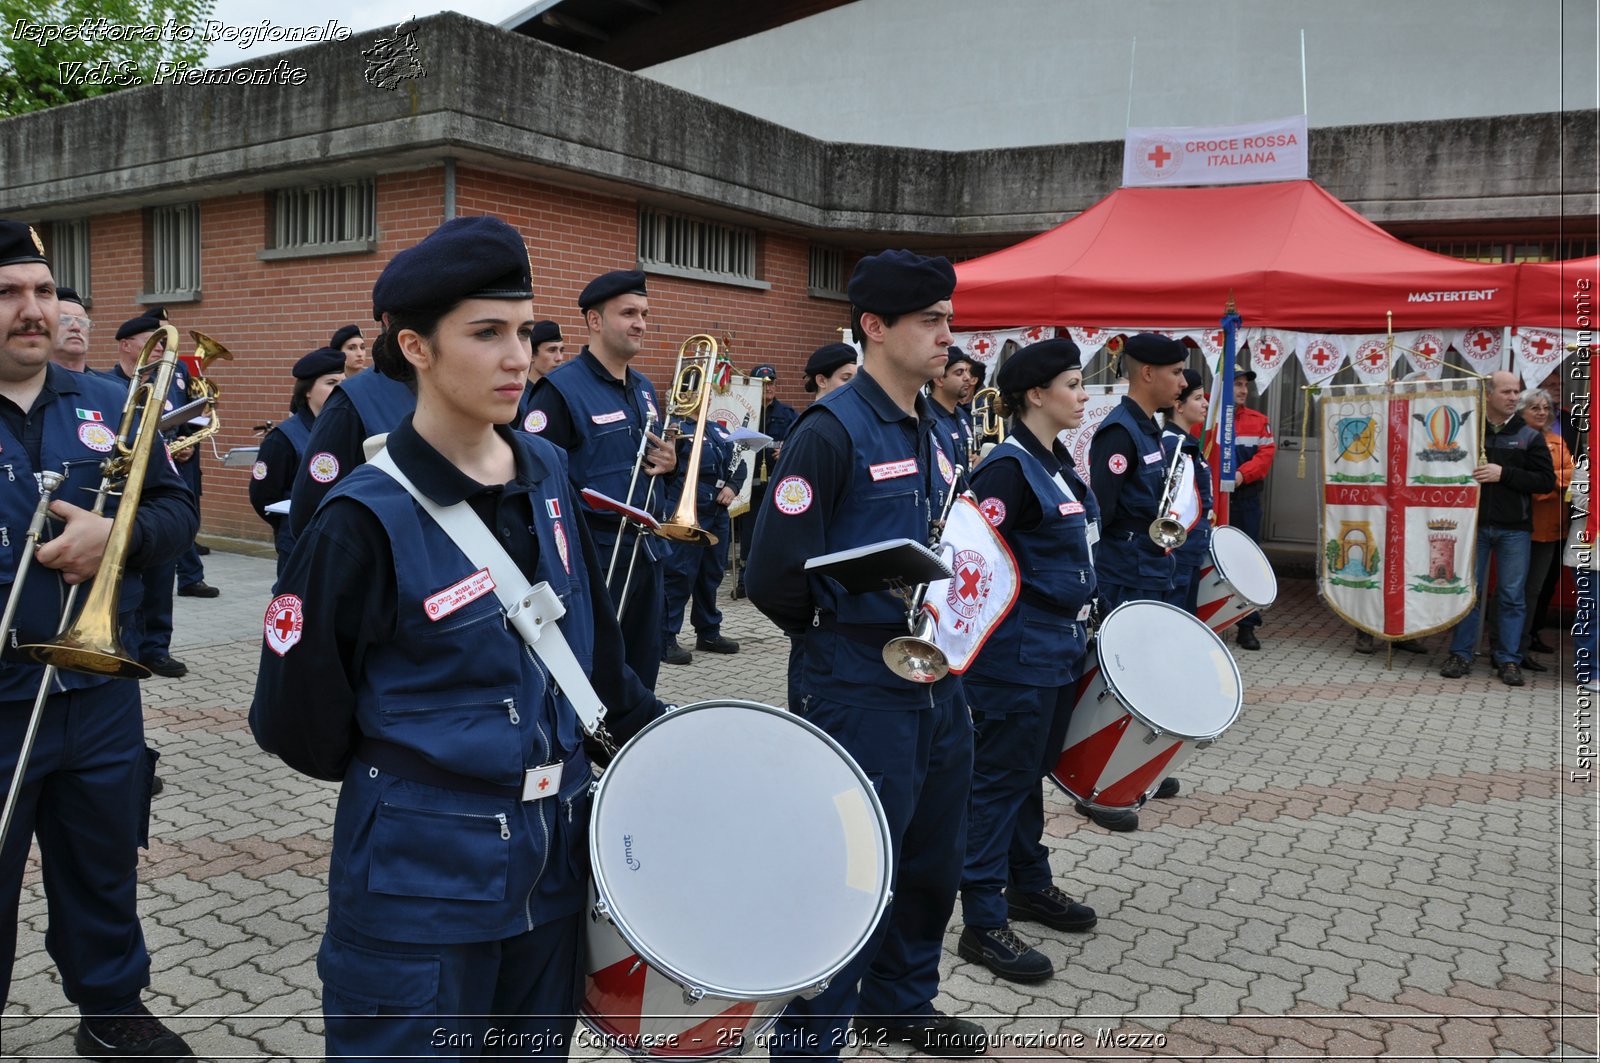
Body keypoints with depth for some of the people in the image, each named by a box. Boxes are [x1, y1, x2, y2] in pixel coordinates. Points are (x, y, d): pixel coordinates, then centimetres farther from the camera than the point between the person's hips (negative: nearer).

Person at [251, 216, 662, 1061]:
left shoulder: (546, 473, 1)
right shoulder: (367, 519, -17)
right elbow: (299, 724, -8)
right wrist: (406, 776, 2)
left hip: (552, 857, 6)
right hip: (421, 883, -6)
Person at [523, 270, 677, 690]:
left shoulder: (644, 389, 13)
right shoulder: (561, 389, -12)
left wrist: (669, 462, 3)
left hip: (647, 552, 7)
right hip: (594, 557, -7)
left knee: (642, 674, 15)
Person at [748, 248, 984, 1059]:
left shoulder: (933, 431, 10)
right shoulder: (832, 430, -16)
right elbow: (773, 576, -19)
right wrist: (835, 633, -4)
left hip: (938, 684, 8)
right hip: (863, 695, -8)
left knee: (933, 866, 21)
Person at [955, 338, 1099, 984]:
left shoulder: (1059, 463, 12)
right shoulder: (1010, 467, -17)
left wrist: (1079, 621, 20)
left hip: (1060, 650, 9)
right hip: (1018, 656, -9)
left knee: (1032, 773, 20)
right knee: (1000, 781, -2)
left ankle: (1029, 884, 35)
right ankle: (983, 924, 6)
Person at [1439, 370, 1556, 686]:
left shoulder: (1529, 436, 4)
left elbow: (1547, 481, -3)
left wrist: (1504, 473, -14)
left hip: (1514, 529, 0)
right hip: (1474, 524, 0)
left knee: (1512, 596, 5)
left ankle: (1508, 659, 13)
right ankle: (1461, 654, 12)